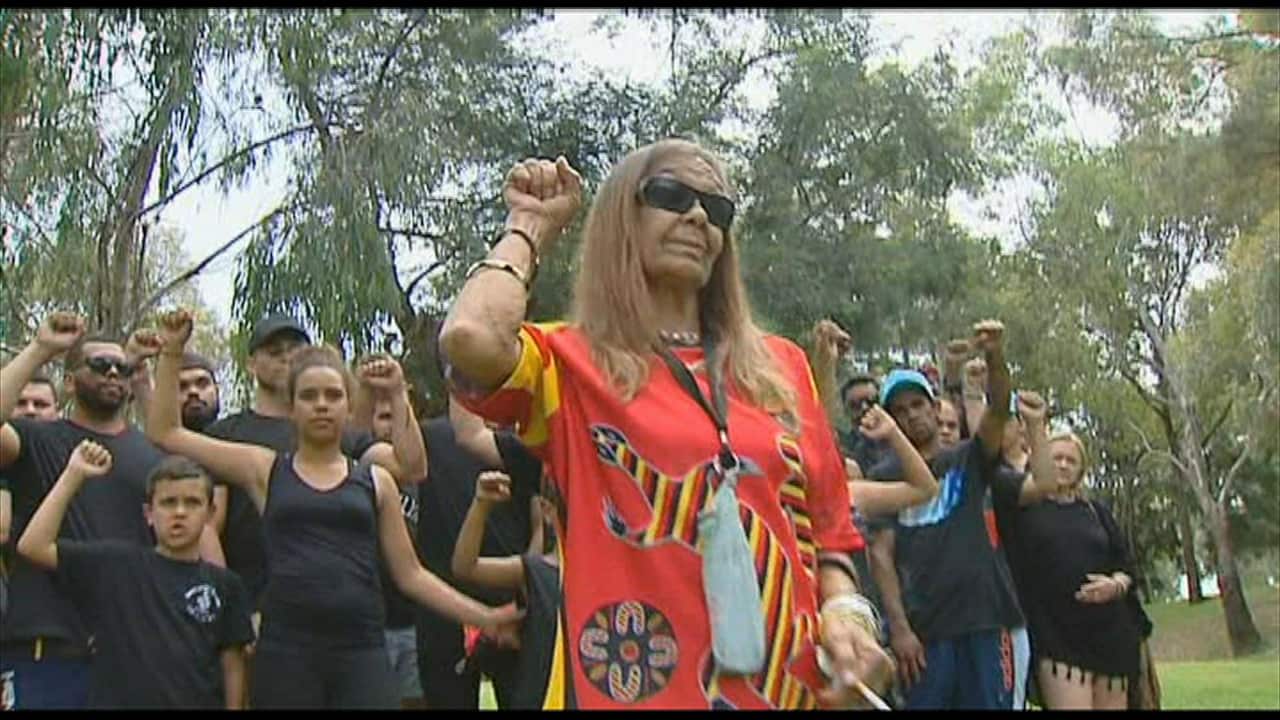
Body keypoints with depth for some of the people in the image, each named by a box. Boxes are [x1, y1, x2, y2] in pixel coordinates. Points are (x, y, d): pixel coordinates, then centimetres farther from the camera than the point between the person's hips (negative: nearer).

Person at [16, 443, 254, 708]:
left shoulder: (224, 584, 2)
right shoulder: (116, 563, 0)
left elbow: (231, 664, 6)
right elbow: (33, 546, -7)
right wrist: (74, 475, -10)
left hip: (201, 701, 1)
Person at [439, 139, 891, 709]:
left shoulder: (782, 366, 10)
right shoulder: (571, 364, -2)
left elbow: (826, 528, 15)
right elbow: (470, 339, -23)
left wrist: (845, 614, -5)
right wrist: (531, 226, -5)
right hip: (634, 687, -4)